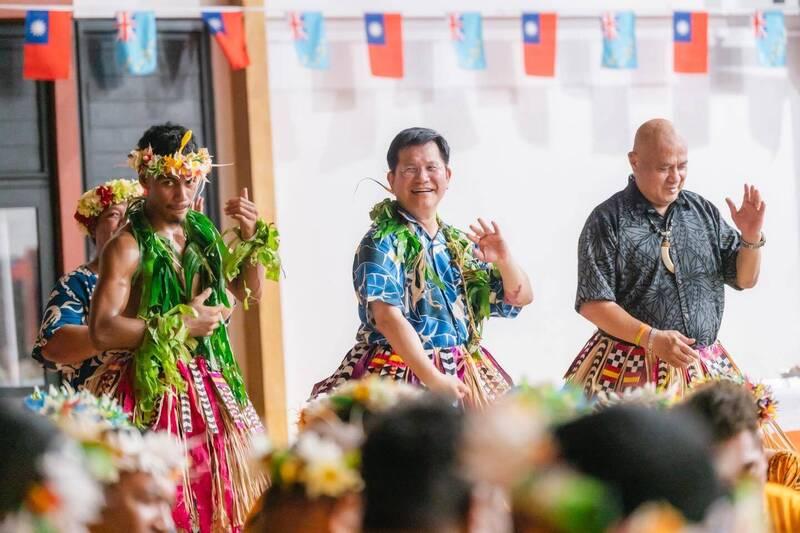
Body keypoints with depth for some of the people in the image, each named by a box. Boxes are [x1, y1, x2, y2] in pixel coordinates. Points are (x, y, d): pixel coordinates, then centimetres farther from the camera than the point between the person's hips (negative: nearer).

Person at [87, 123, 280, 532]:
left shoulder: (202, 231, 10)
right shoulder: (129, 246, -10)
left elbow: (248, 290, 25)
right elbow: (102, 332, -19)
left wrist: (252, 239, 7)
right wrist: (181, 324, -14)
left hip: (213, 387, 6)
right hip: (157, 391, -6)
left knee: (224, 500, 3)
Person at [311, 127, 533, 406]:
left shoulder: (460, 243, 13)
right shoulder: (382, 241, -5)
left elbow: (519, 298, 14)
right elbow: (388, 316, -18)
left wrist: (504, 259, -7)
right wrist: (433, 379, -26)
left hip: (463, 378, 6)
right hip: (400, 380, -6)